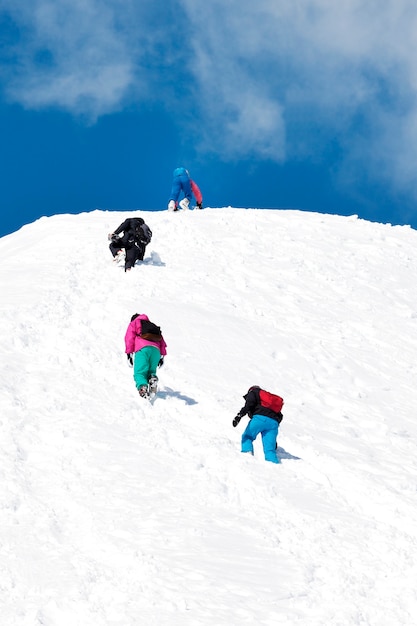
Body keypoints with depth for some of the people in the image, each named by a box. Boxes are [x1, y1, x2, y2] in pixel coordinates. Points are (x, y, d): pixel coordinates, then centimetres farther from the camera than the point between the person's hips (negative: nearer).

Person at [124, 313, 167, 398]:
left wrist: (129, 353, 4)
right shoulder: (154, 326, 38)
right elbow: (162, 341, 27)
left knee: (139, 373, -11)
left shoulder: (133, 323, 26)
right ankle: (152, 377, -18)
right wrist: (162, 355, 22)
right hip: (156, 350, 4)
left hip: (142, 348, -4)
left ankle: (142, 387, -42)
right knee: (151, 371, 18)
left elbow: (129, 337, 10)